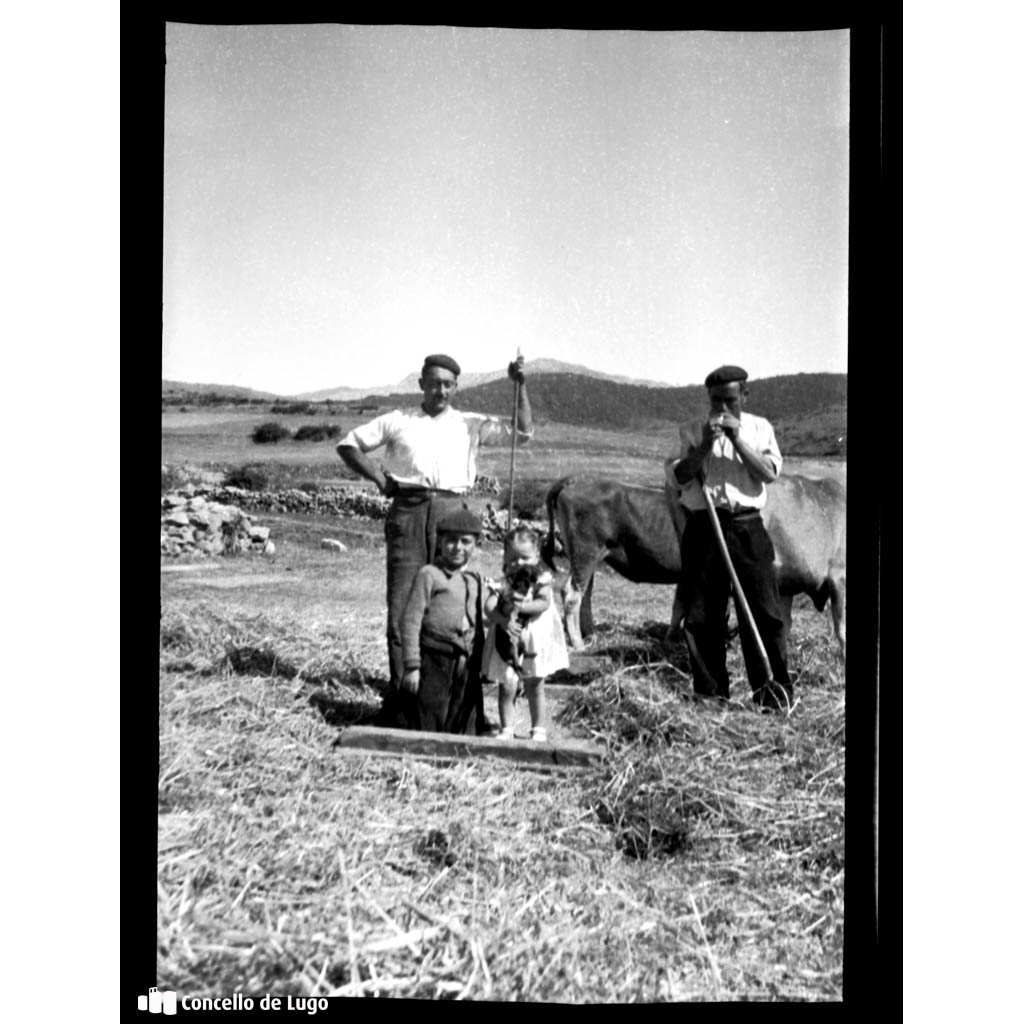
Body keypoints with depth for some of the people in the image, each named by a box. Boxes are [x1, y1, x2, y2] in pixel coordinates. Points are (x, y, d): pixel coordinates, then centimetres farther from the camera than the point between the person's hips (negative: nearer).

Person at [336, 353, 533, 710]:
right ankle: (400, 690, 6)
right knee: (402, 604, -2)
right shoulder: (397, 421, 14)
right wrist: (377, 476, 5)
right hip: (407, 511, 0)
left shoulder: (470, 424, 15)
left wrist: (520, 386, -4)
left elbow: (523, 432, 7)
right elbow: (348, 444, 18)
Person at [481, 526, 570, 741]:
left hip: (534, 640, 0)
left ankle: (539, 729, 23)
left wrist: (523, 606, -31)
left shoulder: (542, 580, -3)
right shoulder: (503, 583, -1)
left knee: (534, 687, 11)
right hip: (507, 641, 0)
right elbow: (489, 605, -14)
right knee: (507, 687, -2)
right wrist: (503, 619, -30)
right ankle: (507, 729, 11)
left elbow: (544, 603, -18)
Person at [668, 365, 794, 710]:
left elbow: (769, 473, -3)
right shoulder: (692, 431, 10)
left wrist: (737, 440, -10)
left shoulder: (759, 428, 10)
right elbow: (680, 475, -3)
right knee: (700, 614, 3)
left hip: (747, 528, 0)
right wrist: (706, 444, -14)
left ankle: (774, 690, 8)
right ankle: (710, 692, 15)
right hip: (702, 529, 1)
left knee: (764, 610, -2)